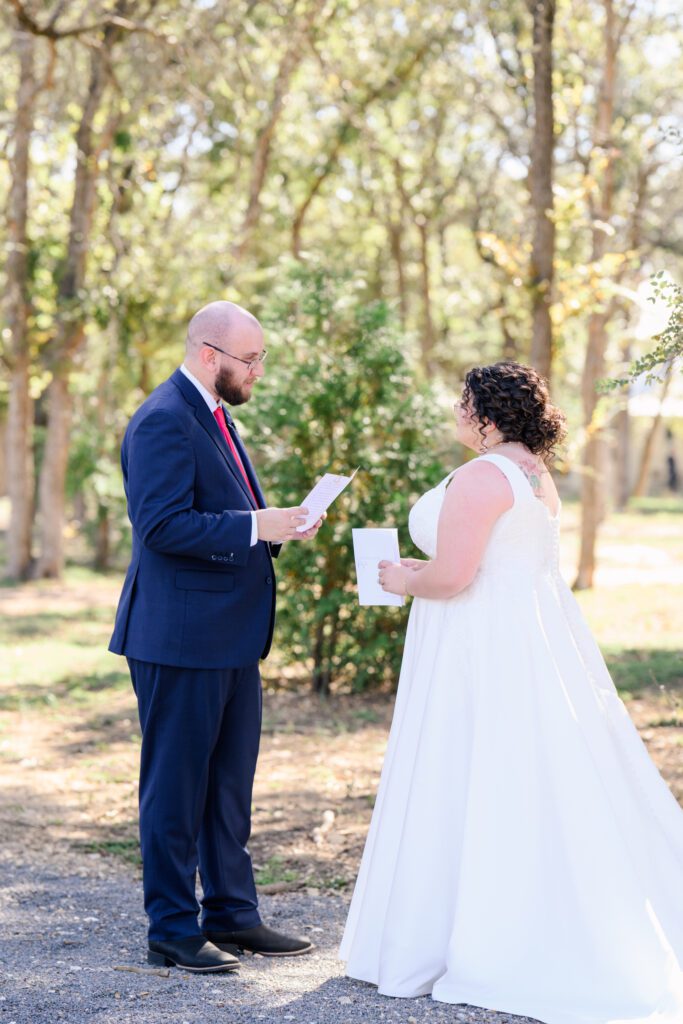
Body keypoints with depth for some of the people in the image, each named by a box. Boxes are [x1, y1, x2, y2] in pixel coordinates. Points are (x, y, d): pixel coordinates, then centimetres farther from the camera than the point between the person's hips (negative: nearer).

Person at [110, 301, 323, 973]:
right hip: (181, 636, -10)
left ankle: (231, 913, 26)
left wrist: (275, 527, 6)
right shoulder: (163, 421, -16)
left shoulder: (213, 415, 16)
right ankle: (171, 930, 9)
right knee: (176, 786, 0)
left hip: (231, 638, 10)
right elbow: (163, 525, -24)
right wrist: (256, 526, -24)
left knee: (229, 783, 16)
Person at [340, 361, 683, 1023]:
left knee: (474, 789, -2)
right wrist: (425, 571, 20)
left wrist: (406, 581, -4)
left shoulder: (483, 476, -17)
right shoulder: (534, 473, 15)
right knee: (538, 789, 13)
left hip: (487, 651, -10)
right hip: (534, 639, 10)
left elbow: (452, 574, -23)